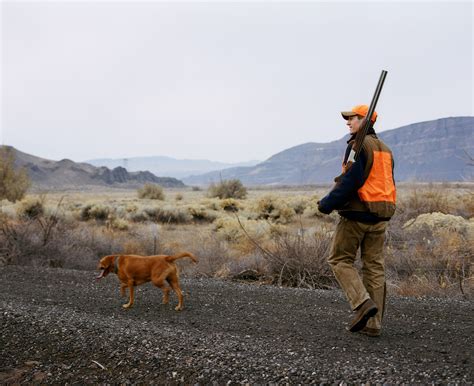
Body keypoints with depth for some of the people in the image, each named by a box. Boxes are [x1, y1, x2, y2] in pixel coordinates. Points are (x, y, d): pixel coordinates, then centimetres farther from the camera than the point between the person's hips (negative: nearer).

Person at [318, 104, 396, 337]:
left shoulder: (359, 145, -10)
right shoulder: (385, 148, 17)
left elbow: (351, 180, -20)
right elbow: (388, 184, 19)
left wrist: (328, 204, -13)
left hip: (357, 214, -8)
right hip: (380, 217, 8)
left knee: (340, 259, 5)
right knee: (374, 266, 8)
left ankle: (363, 302, -11)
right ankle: (373, 324, 11)